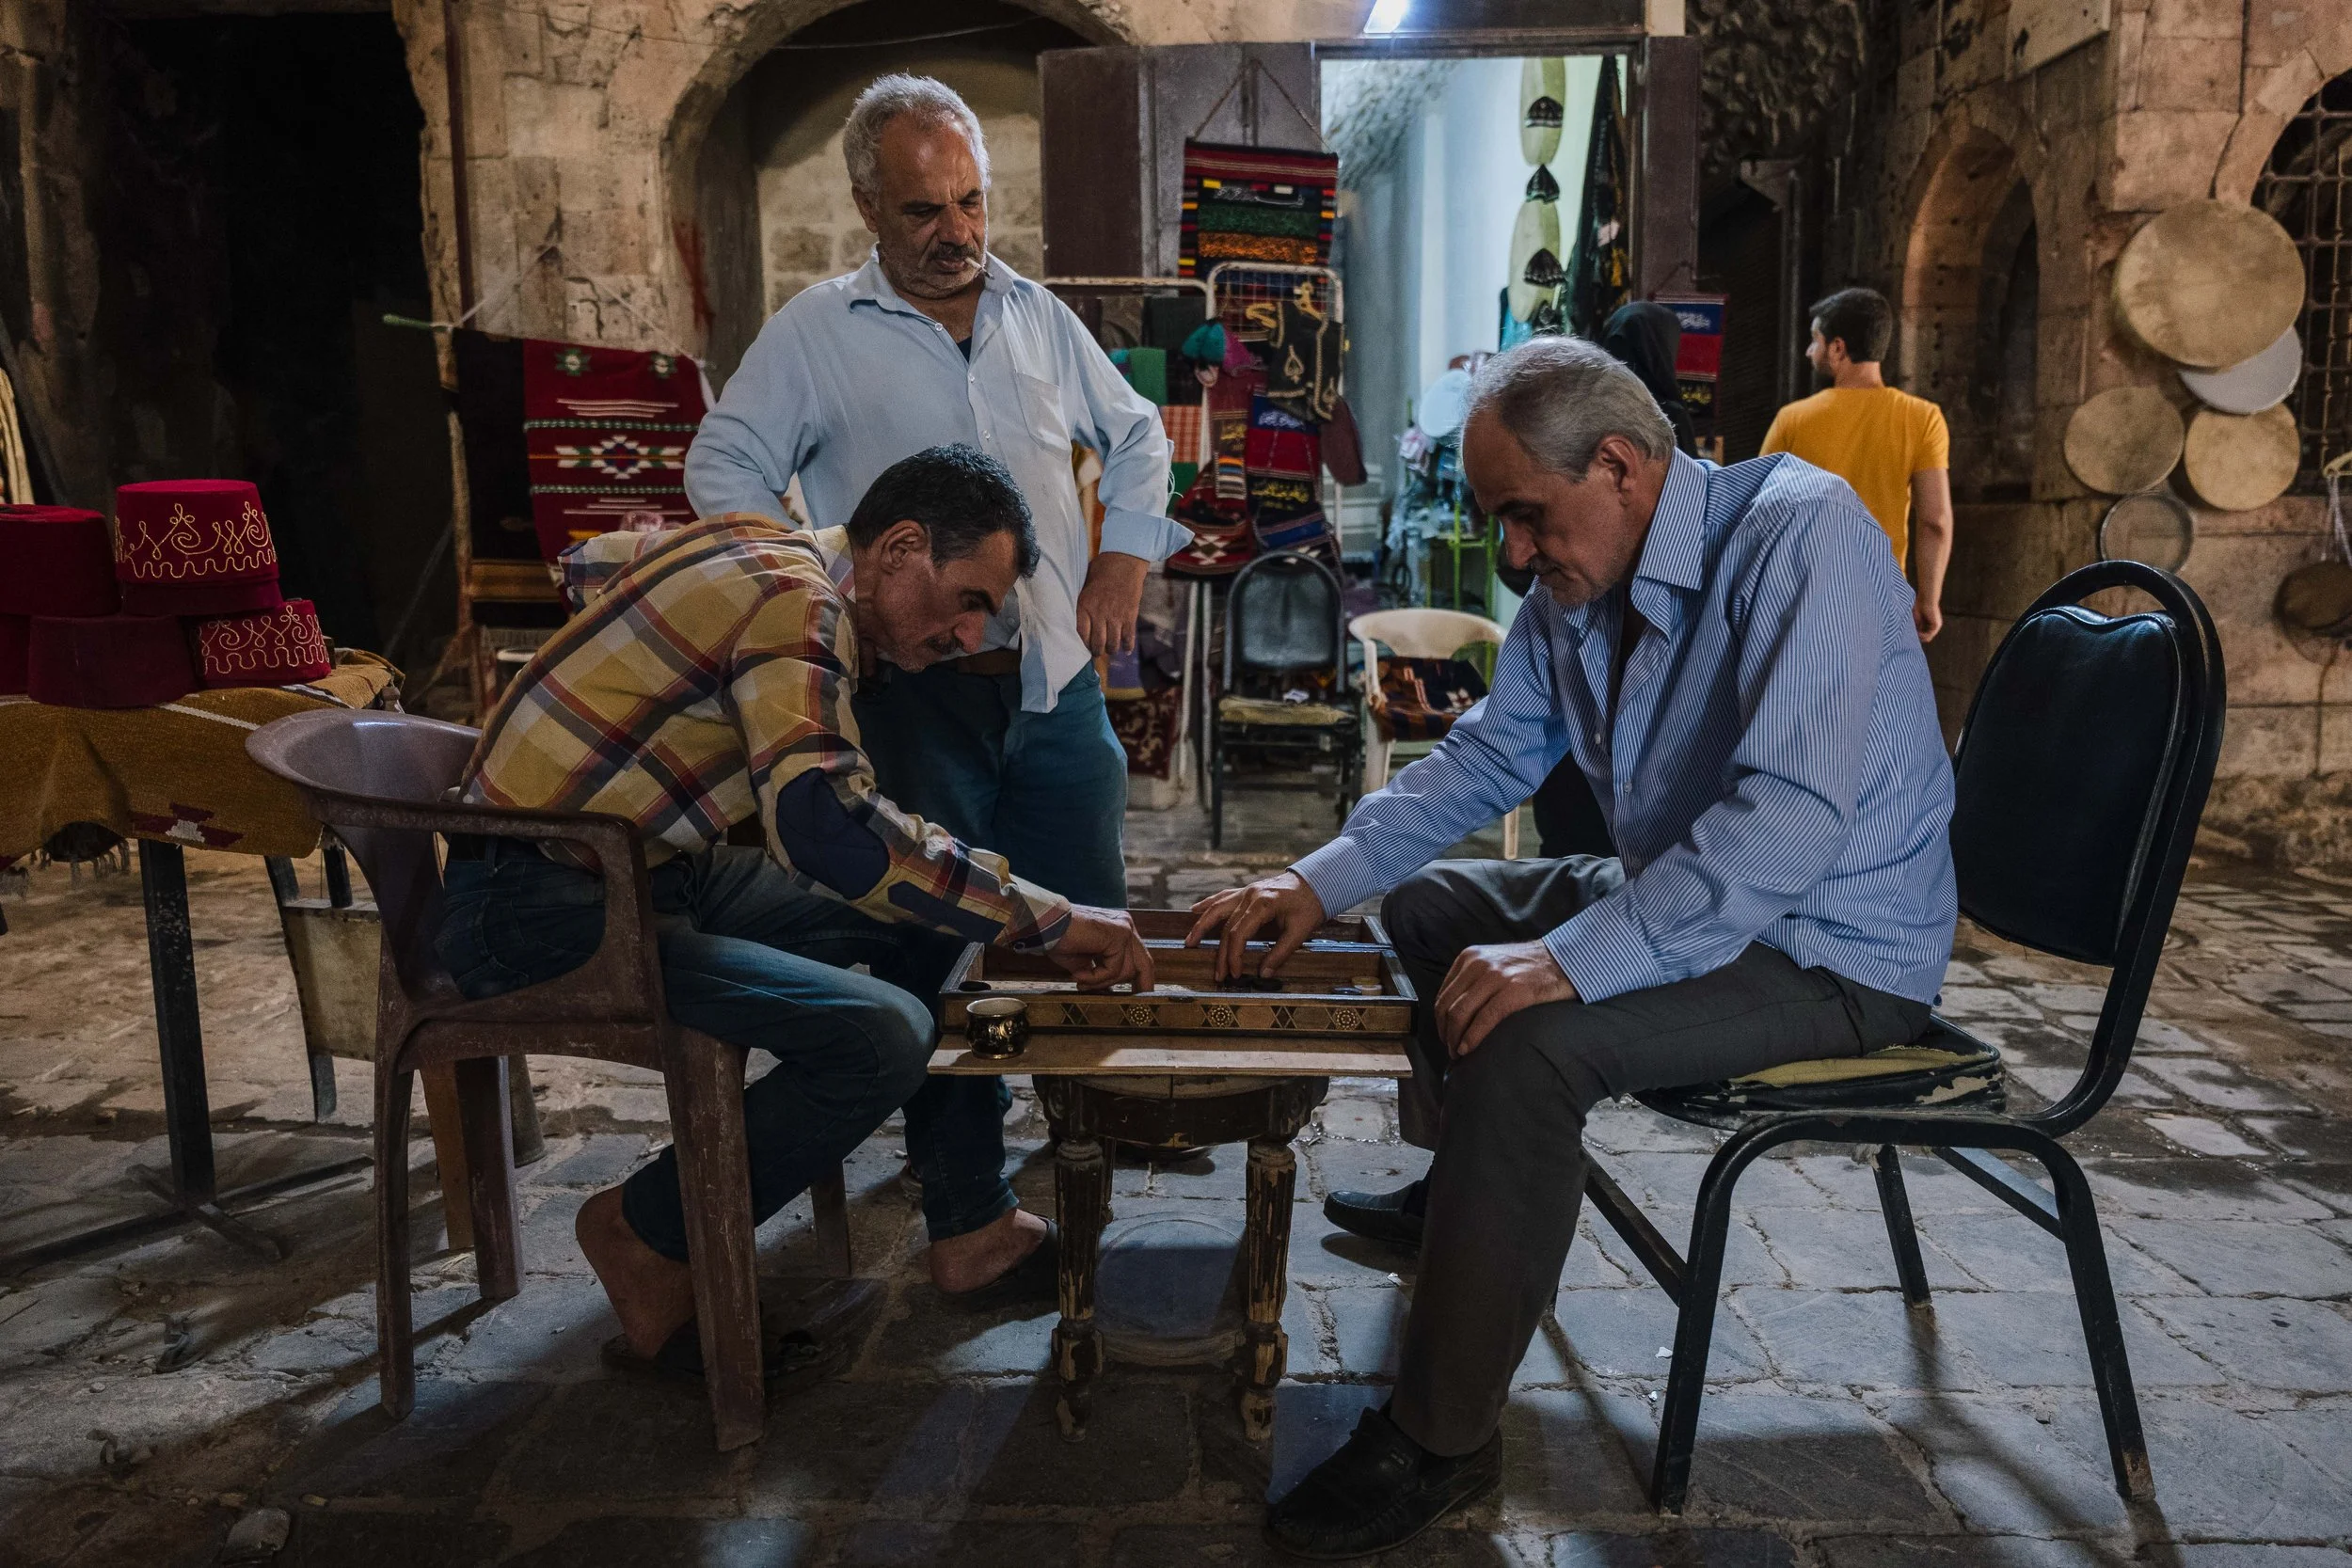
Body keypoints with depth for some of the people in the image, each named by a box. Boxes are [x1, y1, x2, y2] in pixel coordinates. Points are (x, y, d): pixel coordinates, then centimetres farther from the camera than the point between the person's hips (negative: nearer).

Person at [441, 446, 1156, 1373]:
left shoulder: (756, 541, 10)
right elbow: (827, 827, -36)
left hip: (646, 871, 11)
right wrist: (1048, 921, -29)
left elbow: (589, 562, 30)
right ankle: (649, 1236, -2)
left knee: (928, 911, 7)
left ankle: (972, 1226, 10)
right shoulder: (797, 601, -20)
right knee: (881, 1035, -27)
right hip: (536, 915, -10)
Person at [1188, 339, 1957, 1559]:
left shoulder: (1799, 533, -25)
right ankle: (1462, 1195, 34)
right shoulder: (1575, 591, 1)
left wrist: (1570, 961, -38)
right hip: (1684, 897, 9)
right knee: (1423, 905, 16)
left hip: (1835, 948, -9)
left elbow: (1793, 816, -35)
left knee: (1528, 1042, -30)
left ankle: (1441, 1441, -14)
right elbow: (1485, 757, 10)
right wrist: (1320, 882, -2)